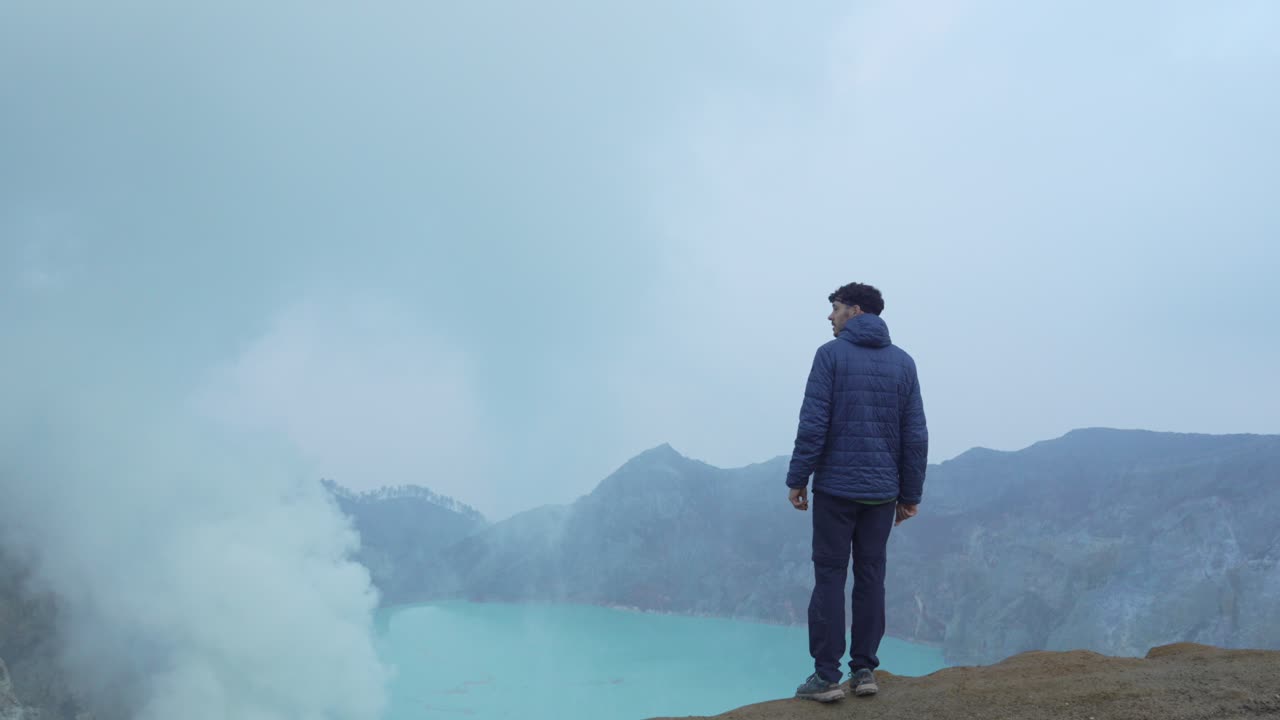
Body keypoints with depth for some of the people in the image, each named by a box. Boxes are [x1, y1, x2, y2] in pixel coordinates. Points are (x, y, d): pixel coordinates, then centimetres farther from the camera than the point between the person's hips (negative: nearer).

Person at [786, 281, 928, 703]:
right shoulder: (903, 362, 7)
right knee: (870, 577, 10)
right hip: (882, 490, 4)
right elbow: (916, 435, 4)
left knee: (829, 577, 1)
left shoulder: (831, 355, -5)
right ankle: (864, 671, 10)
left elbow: (813, 424, -12)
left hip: (836, 487, -3)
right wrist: (910, 494, 10)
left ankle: (826, 676, 0)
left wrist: (797, 478, -4)